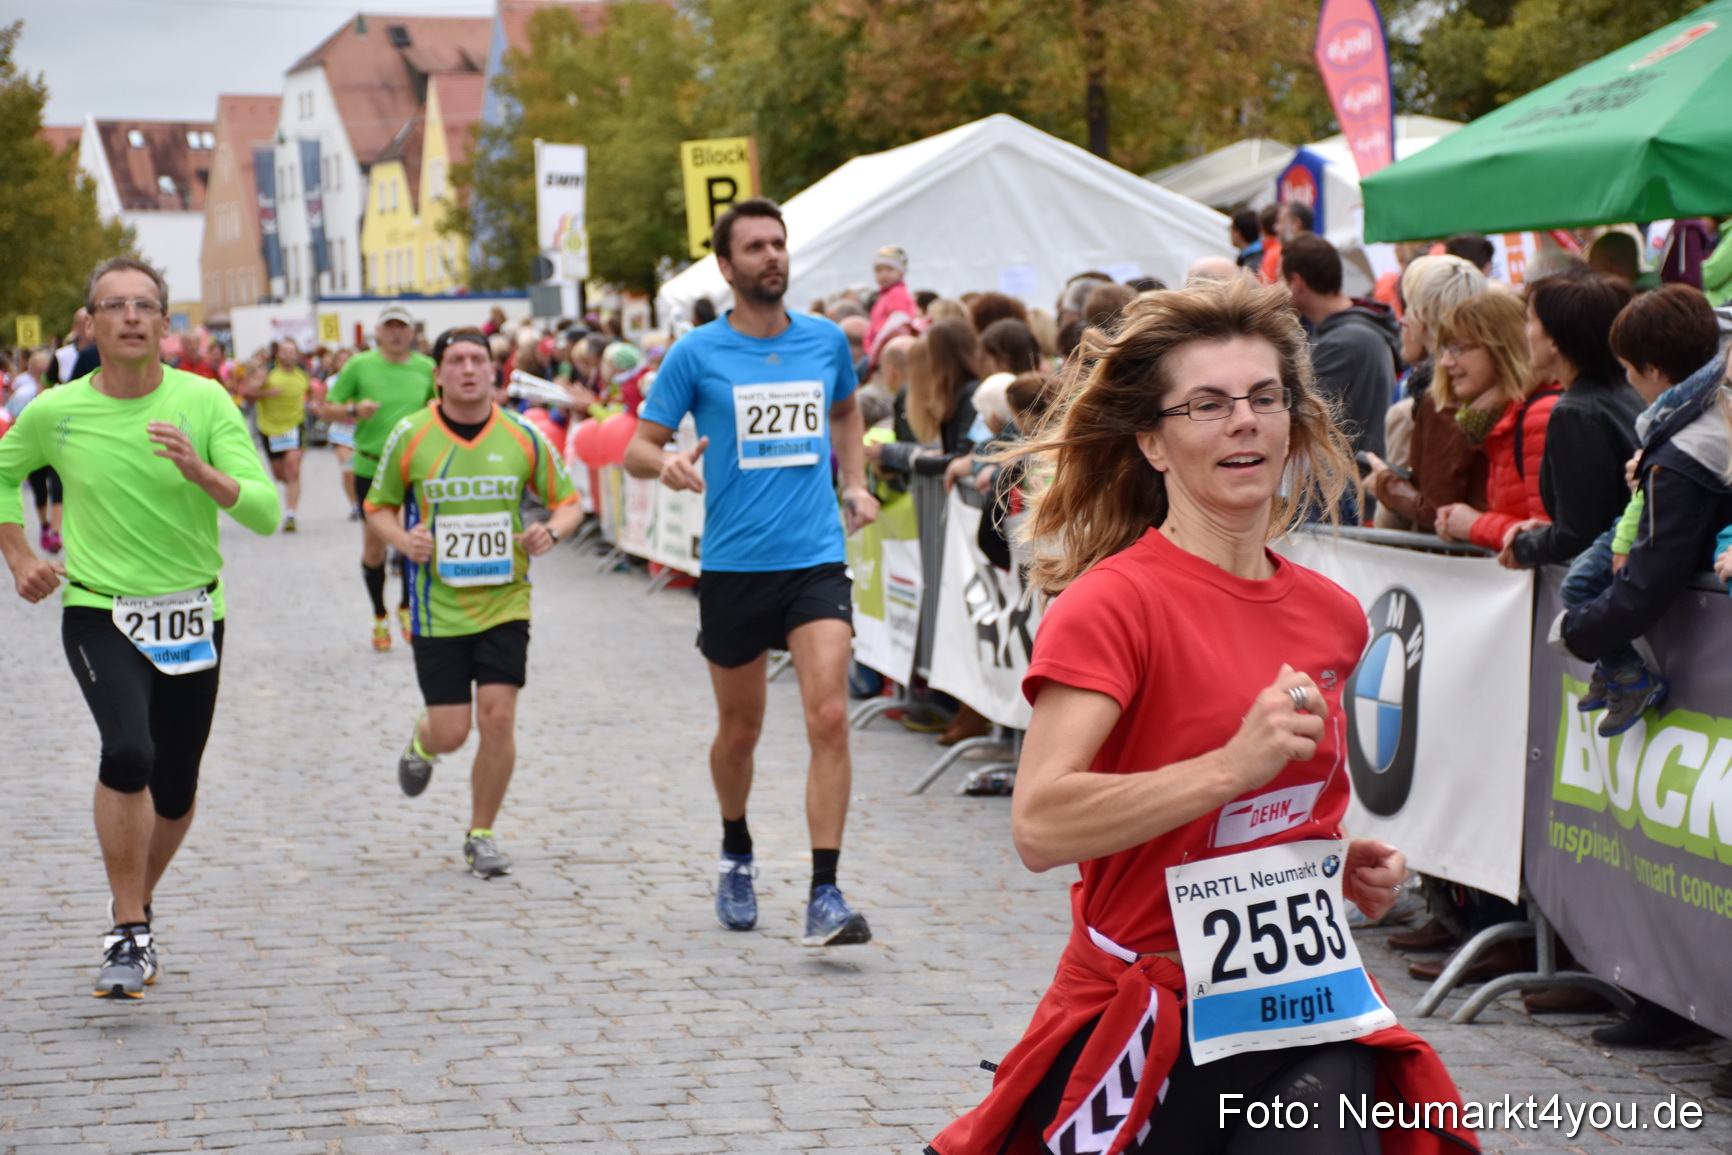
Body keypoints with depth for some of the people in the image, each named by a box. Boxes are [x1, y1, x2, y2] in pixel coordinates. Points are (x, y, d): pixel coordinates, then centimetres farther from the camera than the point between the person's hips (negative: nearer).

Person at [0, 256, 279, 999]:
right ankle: (127, 936, -14)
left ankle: (136, 905, 39)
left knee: (175, 790, 11)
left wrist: (201, 473, -30)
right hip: (98, 613, -2)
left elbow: (266, 512, -14)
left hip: (192, 617, 2)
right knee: (129, 753, -25)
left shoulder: (204, 402, -7)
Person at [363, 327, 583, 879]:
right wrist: (402, 539, -12)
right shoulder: (410, 436, -3)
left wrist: (551, 531, -13)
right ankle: (420, 741, 37)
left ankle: (481, 835, 10)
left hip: (505, 601, 1)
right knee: (450, 732, -3)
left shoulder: (522, 436, -1)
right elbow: (378, 506, 9)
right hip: (437, 606, -1)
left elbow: (569, 502, 8)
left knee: (497, 717, -9)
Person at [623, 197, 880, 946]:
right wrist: (667, 465, -22)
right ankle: (736, 855, 40)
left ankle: (824, 896, -13)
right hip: (733, 566, -1)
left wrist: (855, 485, 14)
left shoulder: (826, 340, 6)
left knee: (829, 716, -15)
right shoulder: (696, 354, -2)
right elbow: (637, 448, 1)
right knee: (740, 729, 12)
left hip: (816, 558, 1)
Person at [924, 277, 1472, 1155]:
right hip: (1150, 1013, -5)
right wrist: (1234, 764, -28)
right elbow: (1039, 825, -25)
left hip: (1301, 1016, 5)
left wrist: (1344, 862, 6)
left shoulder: (1333, 618, 7)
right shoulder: (1112, 602, -13)